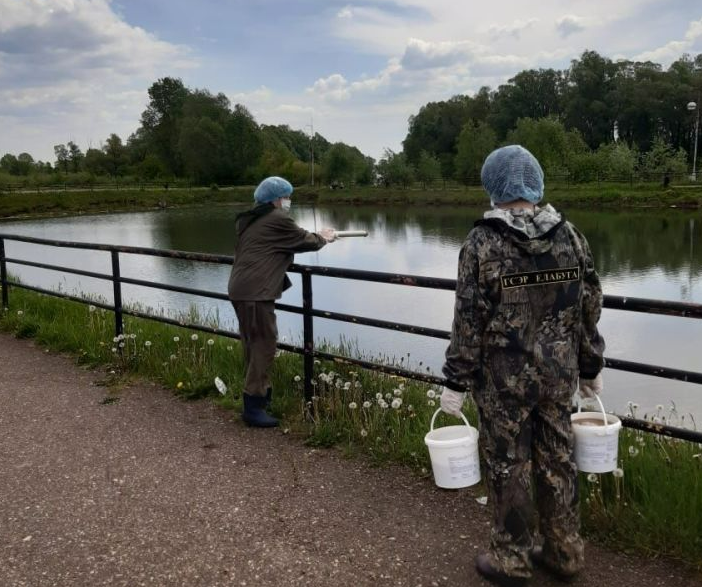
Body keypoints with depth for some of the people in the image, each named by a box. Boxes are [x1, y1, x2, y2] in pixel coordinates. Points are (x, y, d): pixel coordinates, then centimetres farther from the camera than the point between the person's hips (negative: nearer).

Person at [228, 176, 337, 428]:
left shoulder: (250, 221, 18)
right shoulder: (278, 219, -9)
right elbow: (306, 241, 1)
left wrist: (314, 236, 26)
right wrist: (323, 237, 21)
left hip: (240, 289, 10)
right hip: (256, 292, -10)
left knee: (253, 343, 17)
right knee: (264, 343, -6)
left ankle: (261, 391, 28)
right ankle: (253, 407, -4)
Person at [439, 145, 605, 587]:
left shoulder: (483, 243, -13)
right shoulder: (570, 237, 0)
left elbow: (469, 322, -13)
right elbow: (590, 311, 5)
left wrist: (457, 383, -5)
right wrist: (591, 369, 16)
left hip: (504, 377, -4)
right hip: (559, 372, 5)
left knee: (508, 466, 9)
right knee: (557, 461, 17)